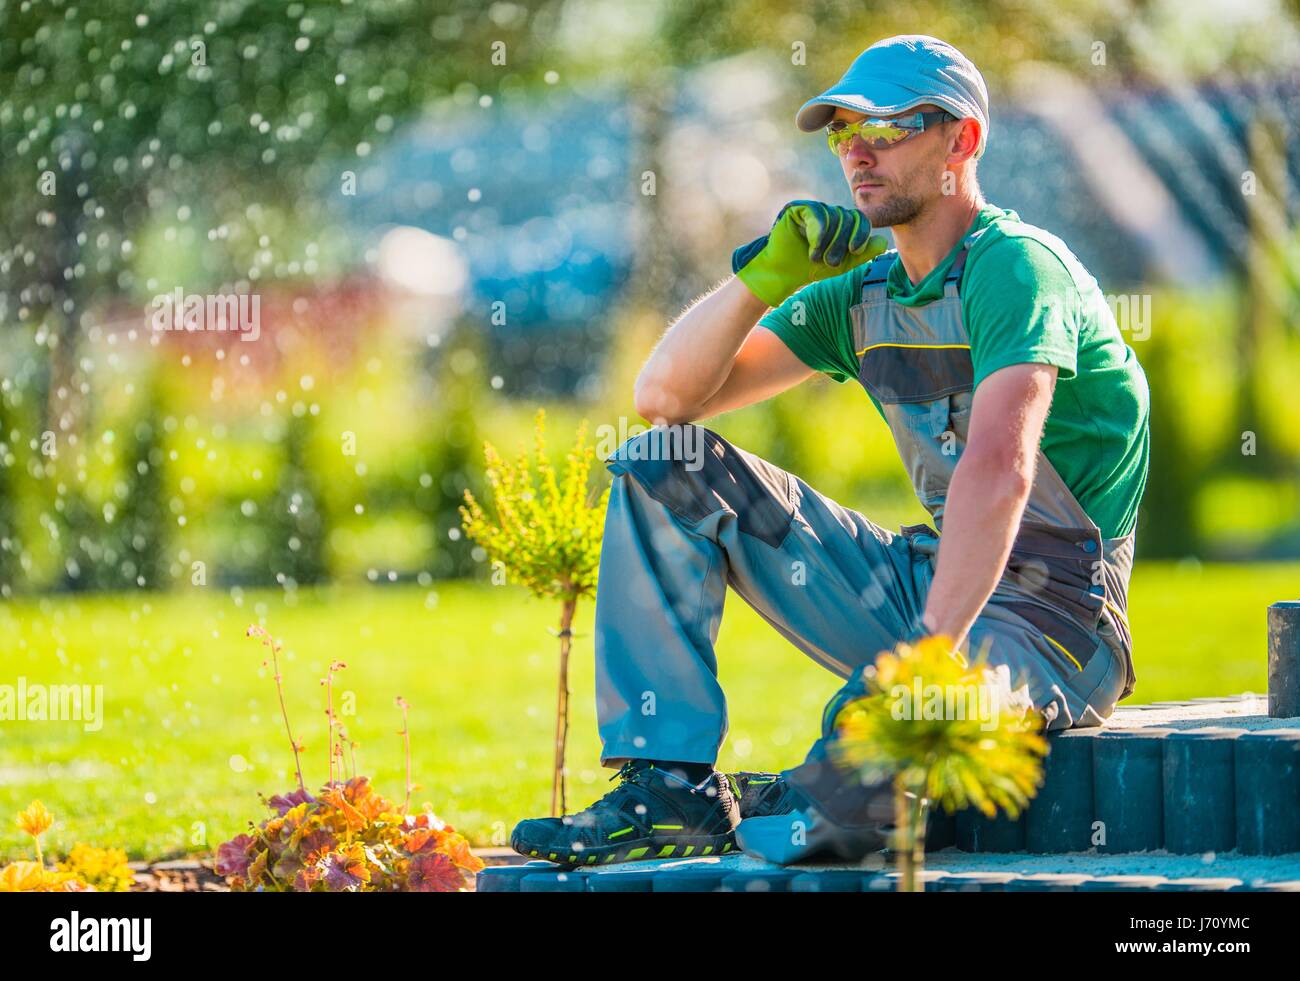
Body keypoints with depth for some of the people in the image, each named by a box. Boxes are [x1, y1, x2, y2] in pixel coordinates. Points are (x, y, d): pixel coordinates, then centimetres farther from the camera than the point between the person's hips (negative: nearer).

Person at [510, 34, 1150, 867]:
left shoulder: (1015, 267, -15)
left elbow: (999, 469, -31)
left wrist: (928, 658, -41)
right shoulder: (863, 292, 10)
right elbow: (665, 396, 8)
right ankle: (671, 791, -5)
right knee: (666, 468, 3)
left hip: (1053, 623, -8)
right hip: (930, 583, 8)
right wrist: (764, 275, -7)